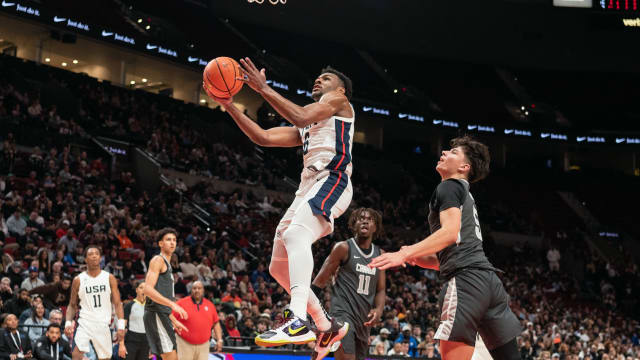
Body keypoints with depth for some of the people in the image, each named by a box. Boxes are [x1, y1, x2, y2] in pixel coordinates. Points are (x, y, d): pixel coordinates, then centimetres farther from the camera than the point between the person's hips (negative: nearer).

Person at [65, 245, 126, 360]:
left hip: (103, 325, 2)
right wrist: (68, 323, -6)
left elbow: (117, 303, 2)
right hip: (85, 323, -1)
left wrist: (121, 326, -7)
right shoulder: (78, 280, 3)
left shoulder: (109, 278, 4)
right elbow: (72, 305, 10)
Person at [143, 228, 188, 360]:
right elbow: (148, 290, -19)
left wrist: (174, 321, 27)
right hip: (156, 314, -10)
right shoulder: (158, 260, -5)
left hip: (162, 315, 10)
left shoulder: (167, 265, 25)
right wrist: (172, 304, -24)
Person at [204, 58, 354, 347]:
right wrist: (229, 105, 15)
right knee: (279, 268, 9)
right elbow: (263, 138, 22)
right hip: (308, 187, 10)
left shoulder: (339, 101, 10)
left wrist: (263, 88, -8)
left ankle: (298, 323, -50)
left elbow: (301, 116, -9)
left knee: (295, 234, -35)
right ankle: (327, 326, 19)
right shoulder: (305, 128, 33)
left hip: (331, 180, -10)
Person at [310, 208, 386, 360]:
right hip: (342, 314, -7)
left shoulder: (380, 255, 12)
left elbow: (381, 289, 17)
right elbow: (321, 280, -4)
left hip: (364, 319, 7)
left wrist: (379, 309, -4)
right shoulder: (343, 248, -4)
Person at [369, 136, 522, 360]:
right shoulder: (465, 195, 32)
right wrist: (414, 257, 18)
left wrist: (405, 254, -17)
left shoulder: (449, 187, 4)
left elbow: (450, 232, -14)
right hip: (489, 279, 10)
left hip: (466, 279, -10)